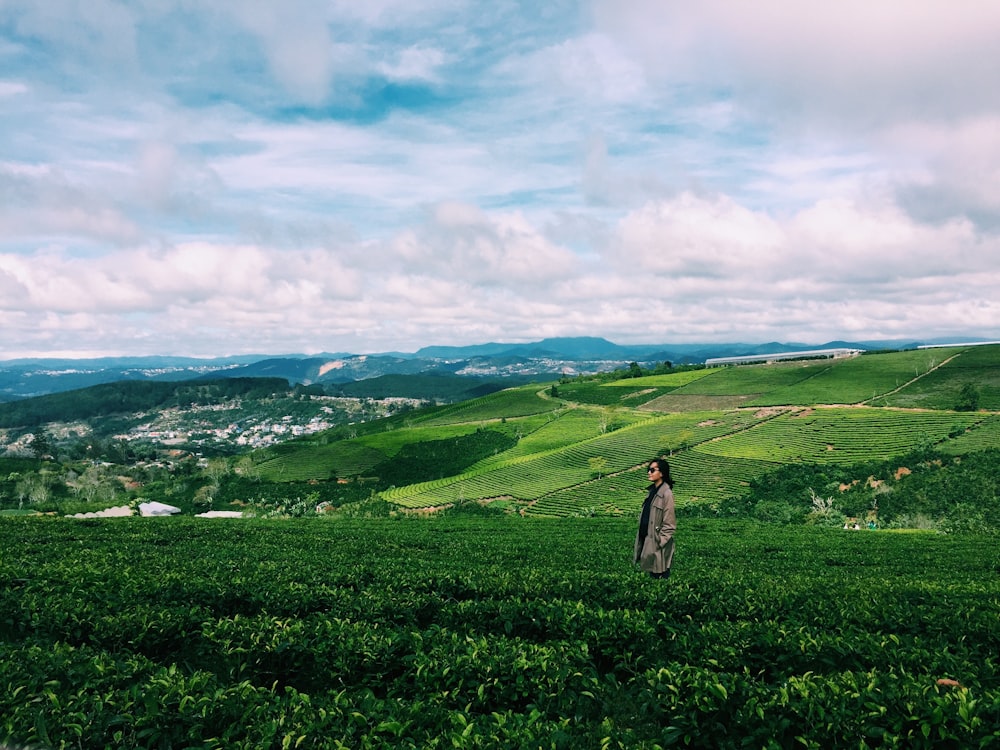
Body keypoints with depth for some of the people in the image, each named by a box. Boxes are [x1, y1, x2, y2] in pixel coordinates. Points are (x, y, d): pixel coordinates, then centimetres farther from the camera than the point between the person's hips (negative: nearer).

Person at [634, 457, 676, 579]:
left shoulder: (666, 493, -14)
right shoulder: (651, 491, 11)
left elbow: (669, 523, -15)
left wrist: (659, 542, -16)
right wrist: (642, 540, 12)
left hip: (658, 545, -8)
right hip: (648, 540, 8)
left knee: (660, 576, 0)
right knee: (653, 576, 14)